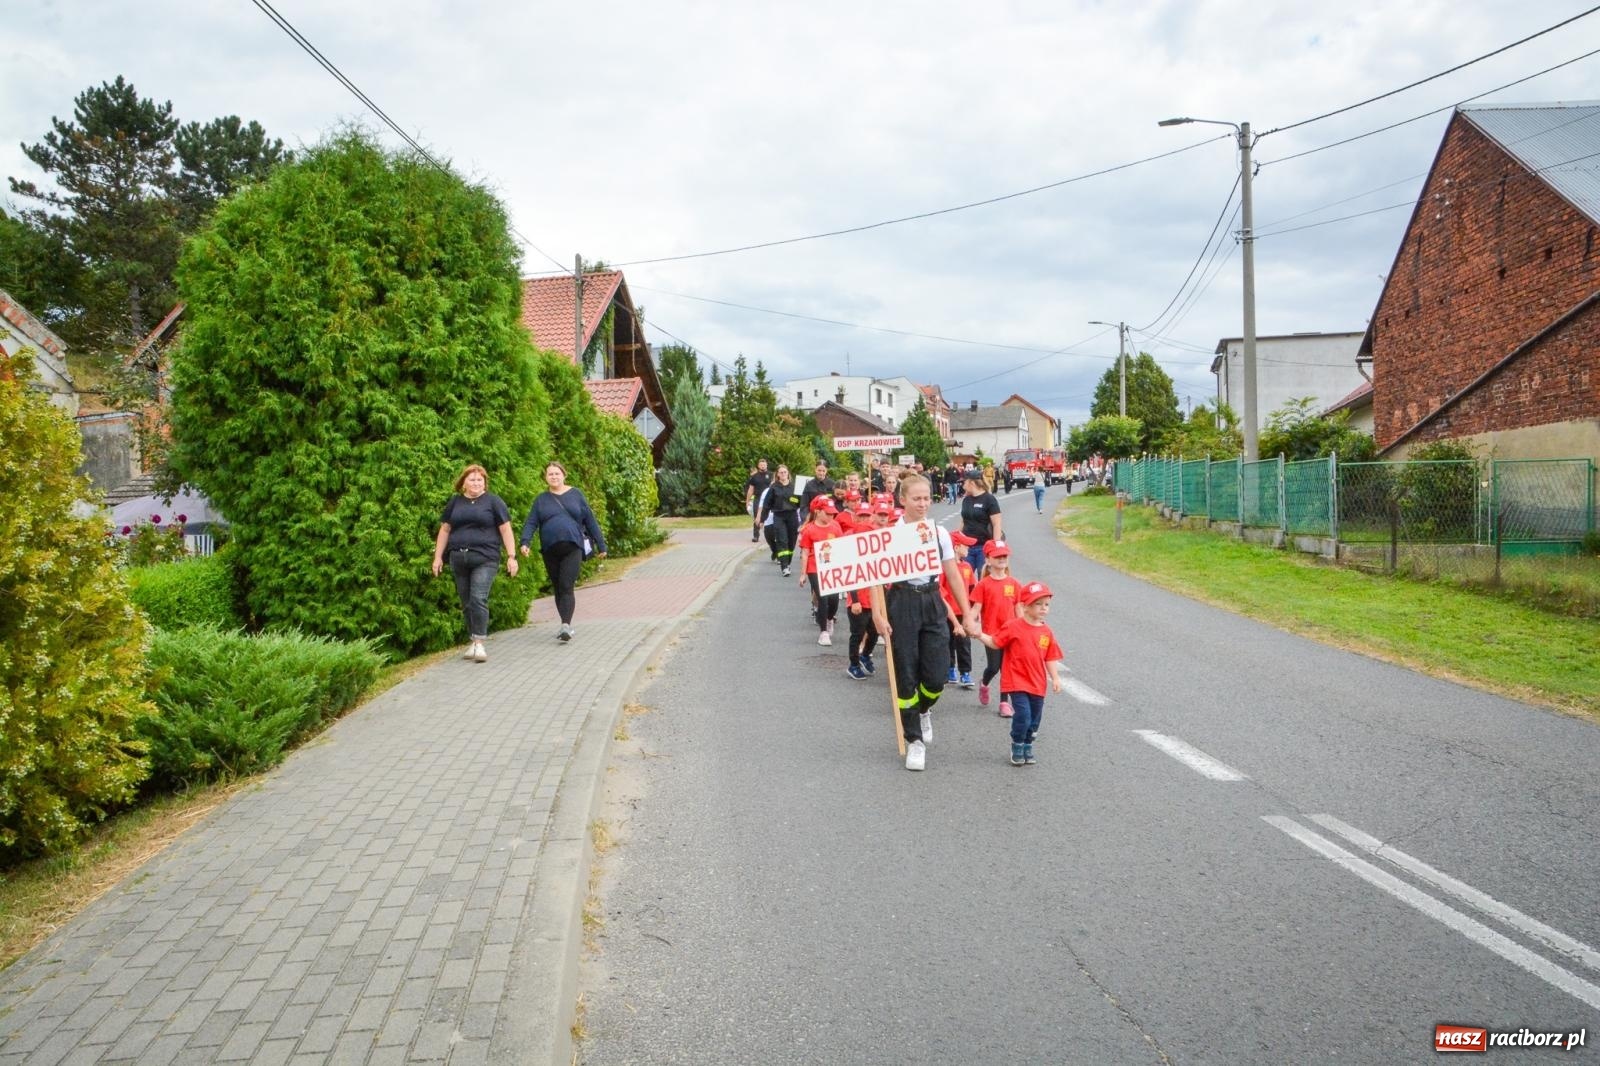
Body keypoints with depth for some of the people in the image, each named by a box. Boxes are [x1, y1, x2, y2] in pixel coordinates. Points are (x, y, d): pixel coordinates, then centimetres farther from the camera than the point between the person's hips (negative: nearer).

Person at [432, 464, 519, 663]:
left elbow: (505, 529, 1)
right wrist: (438, 557, 11)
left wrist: (511, 556, -5)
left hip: (484, 559, -4)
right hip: (458, 560, 4)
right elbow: (445, 530, 16)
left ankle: (479, 644, -11)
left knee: (479, 599, -14)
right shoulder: (455, 502, 14)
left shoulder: (493, 501, 4)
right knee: (467, 603, 7)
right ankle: (471, 641, 15)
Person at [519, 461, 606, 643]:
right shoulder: (541, 500, 10)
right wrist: (525, 542, -17)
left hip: (573, 548, -3)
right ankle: (567, 625, 20)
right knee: (558, 588, 9)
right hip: (550, 551, 3)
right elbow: (531, 523, 2)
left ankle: (566, 625, -20)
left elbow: (590, 520, 9)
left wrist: (601, 545, 9)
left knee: (567, 587, -14)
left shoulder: (575, 494, 8)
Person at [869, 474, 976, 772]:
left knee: (936, 678, -1)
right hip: (902, 604, -2)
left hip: (932, 604, 3)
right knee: (906, 677, 1)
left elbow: (954, 576, 8)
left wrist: (967, 614, 6)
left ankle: (924, 711, 34)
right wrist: (878, 615, -19)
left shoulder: (939, 533, 5)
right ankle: (914, 741, 17)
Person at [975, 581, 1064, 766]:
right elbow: (995, 643, -2)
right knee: (1023, 715, -14)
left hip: (1037, 684, 5)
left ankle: (1027, 747, 32)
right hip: (1017, 682, -5)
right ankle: (1017, 748, 7)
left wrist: (1055, 678, -1)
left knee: (1034, 720, 12)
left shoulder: (1046, 632, 4)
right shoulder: (1013, 627, -8)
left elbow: (1050, 658, 7)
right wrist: (979, 635, -16)